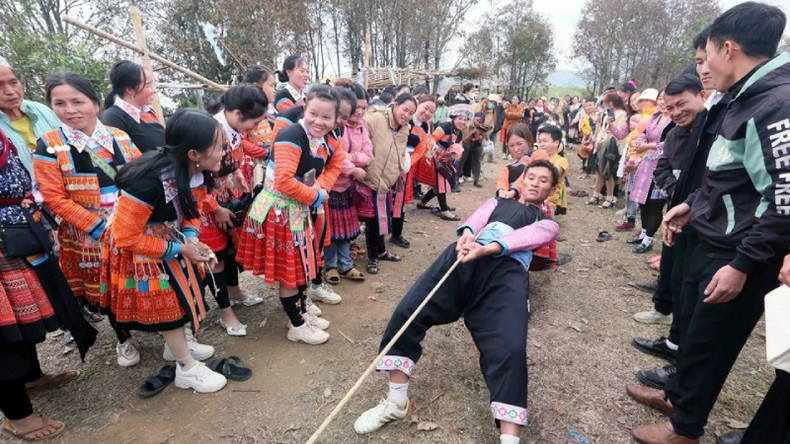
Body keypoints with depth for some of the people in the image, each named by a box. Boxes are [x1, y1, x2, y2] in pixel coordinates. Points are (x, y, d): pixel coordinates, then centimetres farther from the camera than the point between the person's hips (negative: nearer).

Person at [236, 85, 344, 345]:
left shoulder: (323, 142, 4)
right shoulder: (292, 136, -23)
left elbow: (335, 163, 20)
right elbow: (284, 181, -31)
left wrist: (322, 189, -1)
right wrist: (316, 196, -17)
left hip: (300, 210, 8)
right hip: (280, 211, -8)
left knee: (302, 265, 20)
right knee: (289, 270, 6)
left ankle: (302, 313, 39)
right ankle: (297, 326, 23)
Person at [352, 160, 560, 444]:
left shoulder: (547, 224, 28)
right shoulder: (497, 202, 36)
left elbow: (528, 237, 5)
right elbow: (476, 219, 14)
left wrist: (487, 249, -17)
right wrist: (467, 234, -13)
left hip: (508, 270, -1)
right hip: (465, 258, 2)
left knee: (510, 349, -25)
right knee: (407, 311, -14)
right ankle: (396, 402, 3)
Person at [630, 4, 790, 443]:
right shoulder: (747, 98, 9)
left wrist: (743, 264, -25)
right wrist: (693, 205, 17)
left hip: (738, 257, -9)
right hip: (712, 243, 9)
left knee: (708, 341, 7)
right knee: (693, 326, 22)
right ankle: (677, 394, 43)